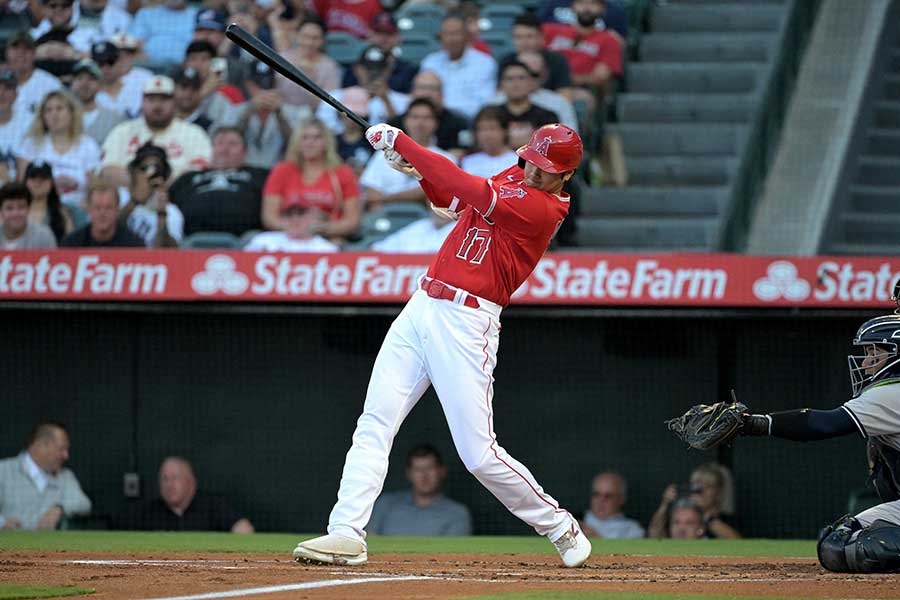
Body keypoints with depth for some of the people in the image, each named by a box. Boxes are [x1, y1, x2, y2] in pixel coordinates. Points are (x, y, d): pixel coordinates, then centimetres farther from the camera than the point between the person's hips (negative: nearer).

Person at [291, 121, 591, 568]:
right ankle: (346, 535, -9)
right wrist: (417, 167, 3)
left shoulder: (543, 209, -14)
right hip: (421, 307, 8)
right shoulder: (512, 178, 13)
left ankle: (560, 528, 14)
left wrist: (399, 141, -14)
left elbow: (468, 188, -20)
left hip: (465, 324, -8)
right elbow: (450, 199, 25)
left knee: (479, 455, -6)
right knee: (374, 424, -5)